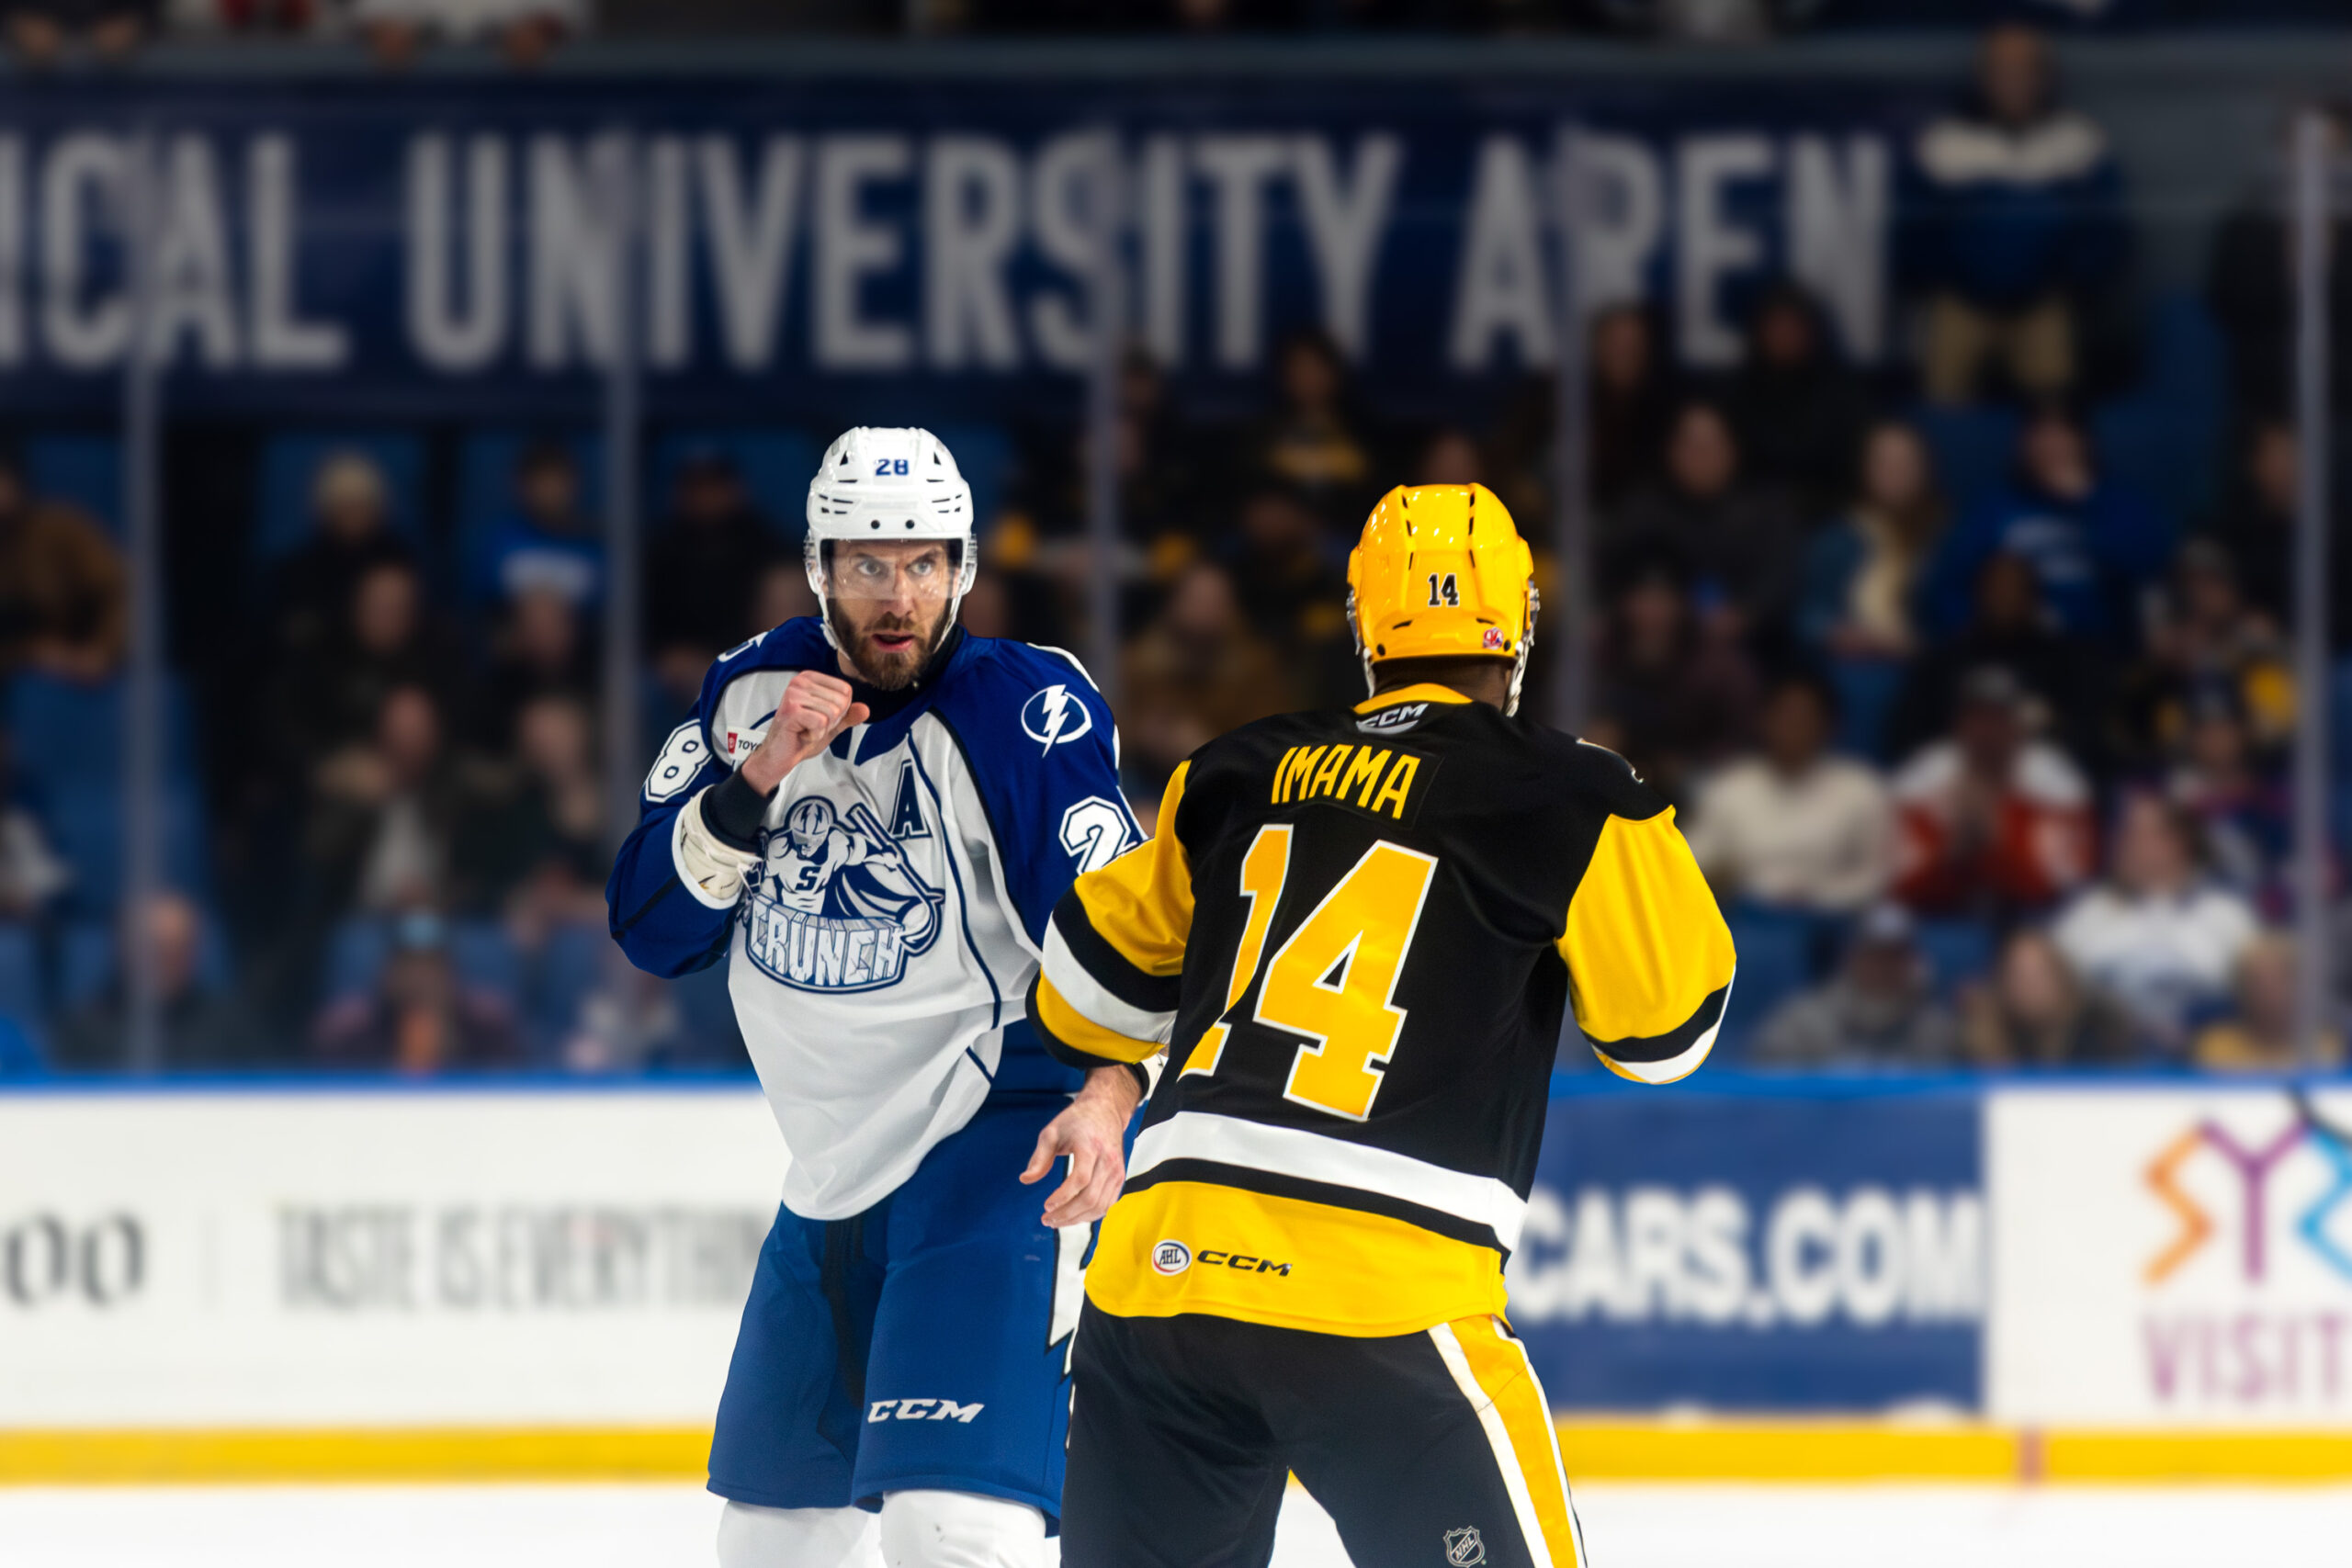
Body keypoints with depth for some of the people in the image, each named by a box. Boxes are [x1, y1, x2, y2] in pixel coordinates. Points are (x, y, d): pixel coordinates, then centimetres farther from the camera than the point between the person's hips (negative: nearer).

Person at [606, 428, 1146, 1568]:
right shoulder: (751, 692, 2)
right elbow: (650, 930, -1)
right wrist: (760, 778, -16)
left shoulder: (1021, 707, -14)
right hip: (834, 1171, 7)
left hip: (992, 1145, -7)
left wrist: (1108, 1093, -39)